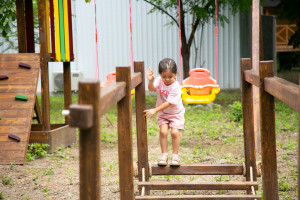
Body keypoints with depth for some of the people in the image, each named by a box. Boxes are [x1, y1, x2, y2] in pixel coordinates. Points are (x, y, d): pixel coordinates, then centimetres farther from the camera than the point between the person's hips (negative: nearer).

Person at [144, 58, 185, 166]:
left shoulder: (176, 87, -26)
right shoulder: (160, 80, -12)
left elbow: (169, 103, -27)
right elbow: (151, 88, -25)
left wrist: (155, 110, -30)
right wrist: (151, 80, -44)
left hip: (175, 113, -3)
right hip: (163, 113, 3)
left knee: (174, 132, -15)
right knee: (163, 131, -12)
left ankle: (175, 155, 2)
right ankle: (164, 154, 1)